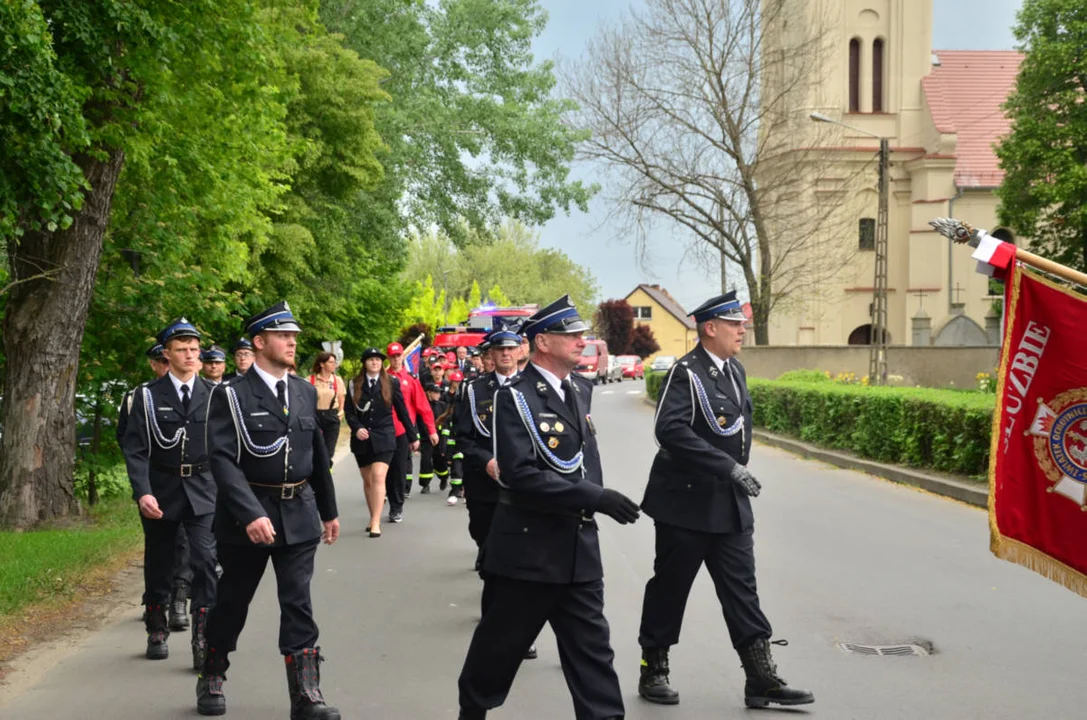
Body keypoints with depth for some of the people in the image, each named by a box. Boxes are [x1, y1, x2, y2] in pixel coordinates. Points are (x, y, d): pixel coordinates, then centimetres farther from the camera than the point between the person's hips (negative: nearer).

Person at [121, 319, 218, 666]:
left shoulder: (213, 395, 3)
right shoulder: (148, 396, -2)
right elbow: (134, 448, -6)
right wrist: (142, 492, -17)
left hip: (203, 491, 0)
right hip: (160, 492, 0)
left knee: (205, 560, -13)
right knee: (159, 564, 12)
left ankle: (203, 638, -9)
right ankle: (157, 632, 31)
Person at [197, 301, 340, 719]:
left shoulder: (306, 393, 8)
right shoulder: (231, 396, -9)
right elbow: (222, 460, -18)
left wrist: (328, 510, 19)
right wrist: (250, 514, -27)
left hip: (299, 514, 3)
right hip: (247, 515, -3)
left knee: (298, 604, 0)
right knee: (232, 602, 11)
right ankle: (211, 680, 31)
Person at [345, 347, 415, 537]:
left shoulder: (391, 382, 2)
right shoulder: (355, 384, 5)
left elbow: (402, 410, 5)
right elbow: (349, 411, 3)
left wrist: (412, 436, 7)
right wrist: (356, 428, -15)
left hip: (383, 438, -3)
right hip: (362, 438, 3)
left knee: (378, 477, -15)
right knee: (367, 480, 11)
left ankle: (376, 523, -17)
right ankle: (374, 518, 24)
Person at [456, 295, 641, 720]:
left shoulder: (581, 391, 9)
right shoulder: (514, 397, -15)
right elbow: (521, 477, -25)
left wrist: (594, 501, 9)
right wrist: (595, 498, -27)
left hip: (579, 549, 6)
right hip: (529, 548, -6)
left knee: (592, 650, 5)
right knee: (500, 647, 10)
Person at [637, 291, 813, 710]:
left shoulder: (735, 371, 10)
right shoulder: (686, 373, -15)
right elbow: (670, 429, -27)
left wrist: (738, 475, 15)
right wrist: (728, 467, -29)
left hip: (730, 504, 7)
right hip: (687, 502, -7)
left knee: (741, 589, 4)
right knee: (670, 587, 5)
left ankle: (761, 679, 5)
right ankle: (653, 672, 19)